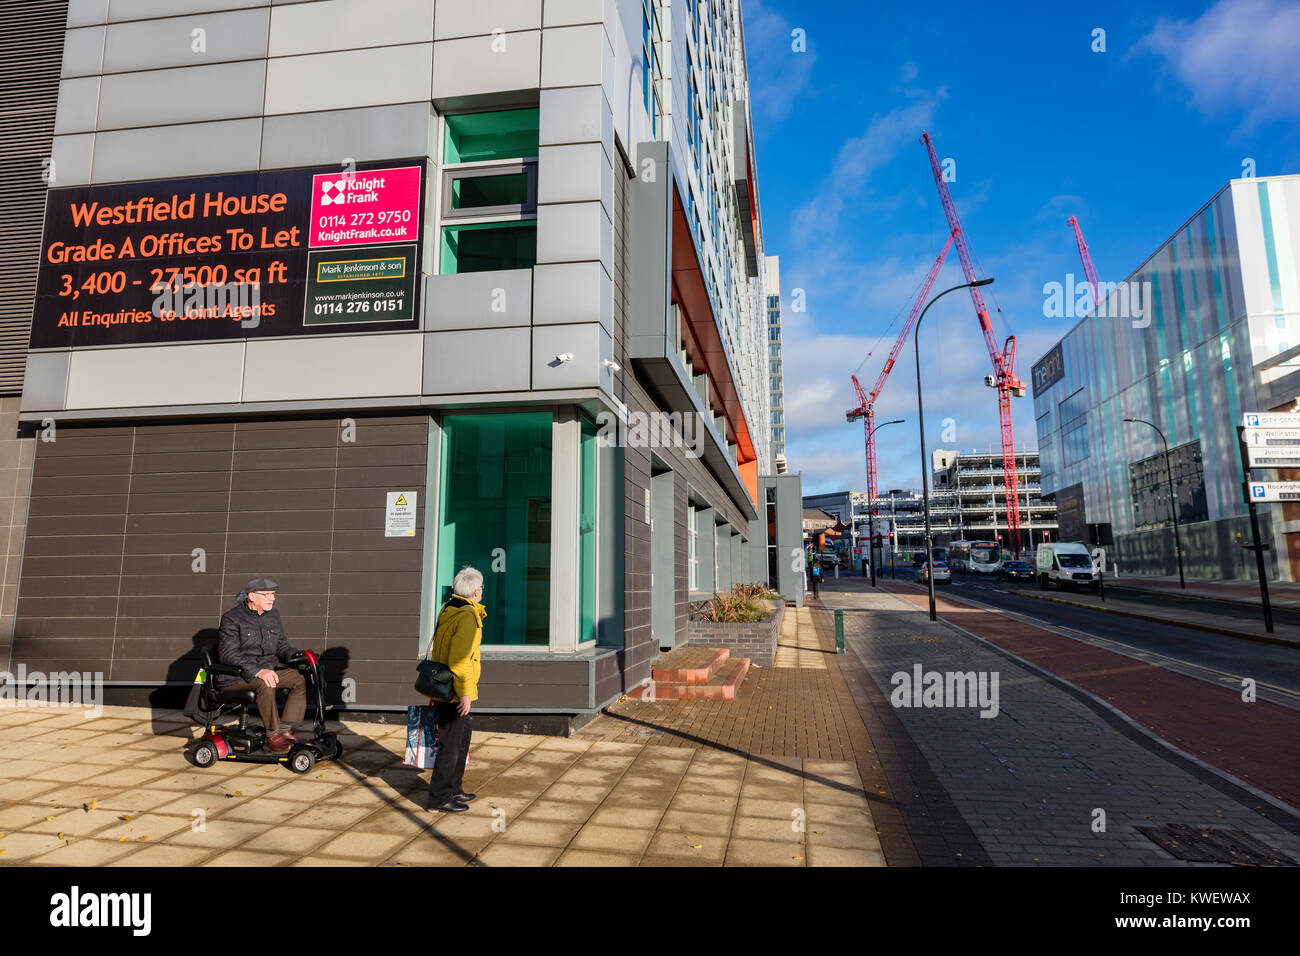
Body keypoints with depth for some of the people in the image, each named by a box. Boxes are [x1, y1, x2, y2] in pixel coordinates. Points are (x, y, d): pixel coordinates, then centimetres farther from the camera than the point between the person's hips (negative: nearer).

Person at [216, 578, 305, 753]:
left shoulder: (273, 615, 10)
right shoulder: (232, 618, -11)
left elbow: (281, 647, 16)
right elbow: (228, 654, -22)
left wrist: (298, 656, -8)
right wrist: (258, 671, -35)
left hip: (266, 671, 7)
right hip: (234, 676, -7)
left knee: (302, 677, -12)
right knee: (265, 684, -36)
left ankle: (285, 730, -11)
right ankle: (272, 736, -24)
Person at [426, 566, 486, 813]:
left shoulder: (449, 610, 10)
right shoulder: (467, 616, -19)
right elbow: (460, 658, -25)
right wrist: (465, 693, -22)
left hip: (444, 688, 10)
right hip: (454, 691, -10)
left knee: (462, 738, 20)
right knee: (450, 743, 0)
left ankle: (454, 788, 30)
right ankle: (439, 798, 9)